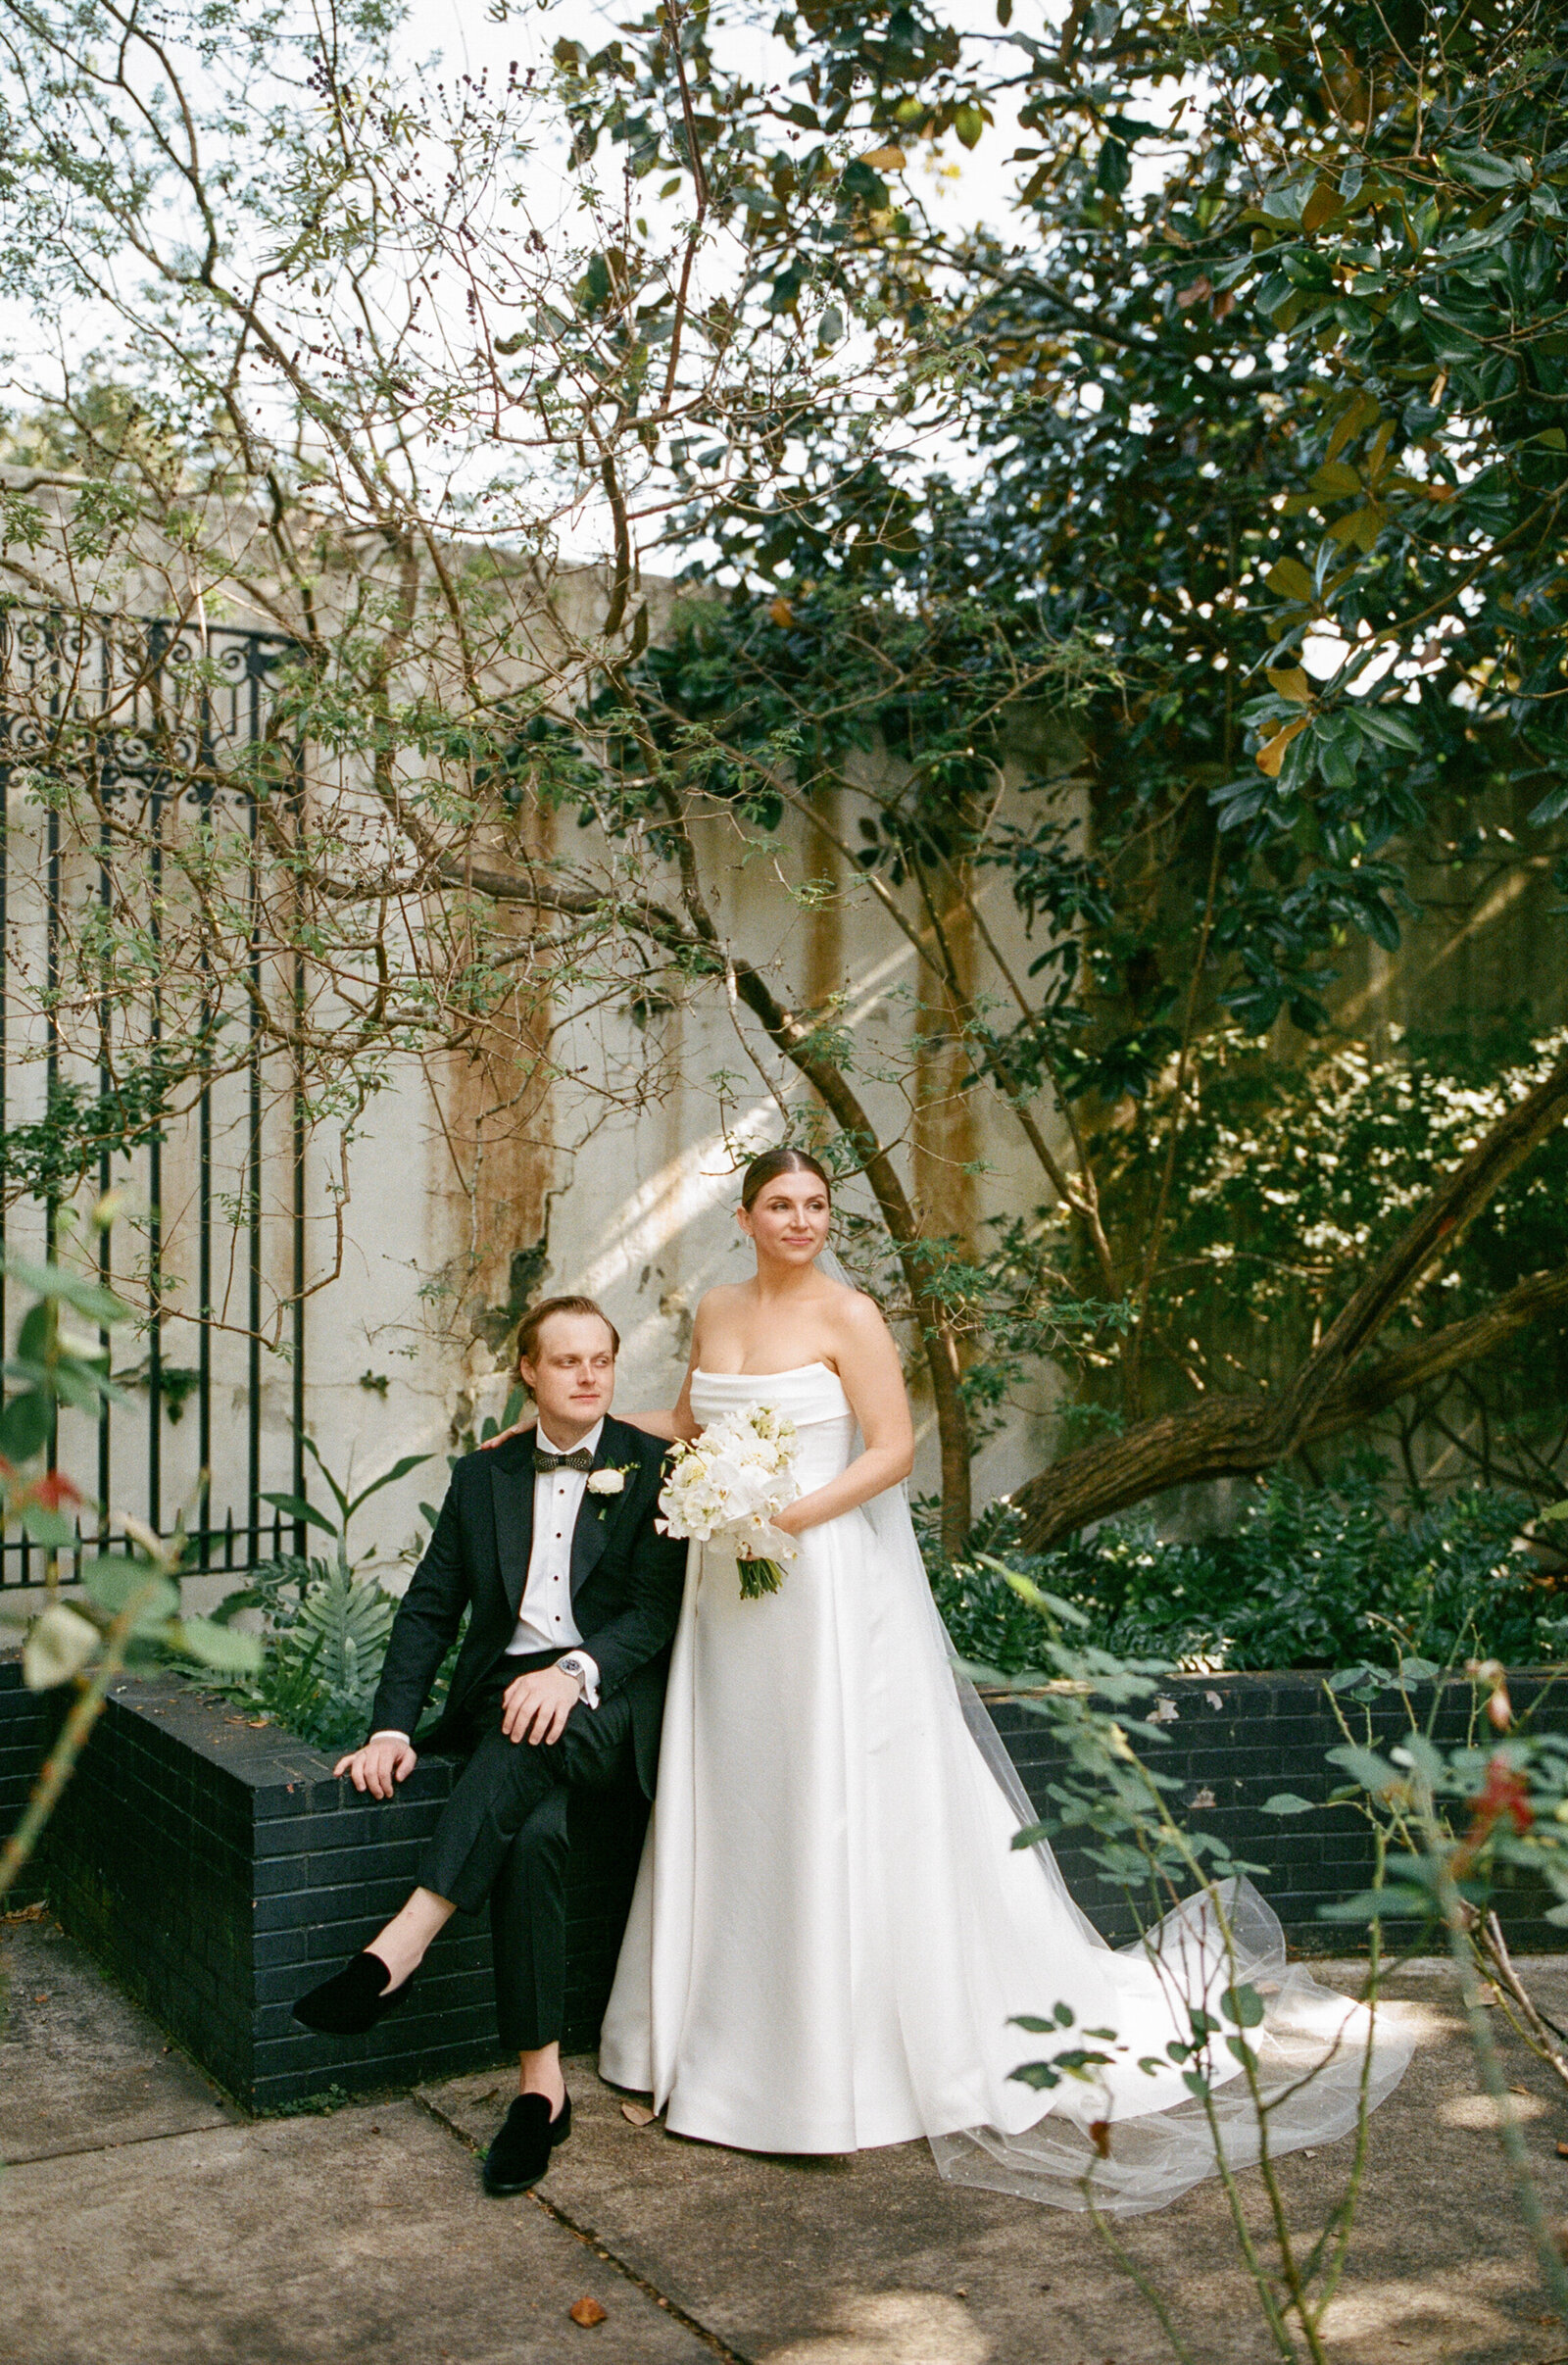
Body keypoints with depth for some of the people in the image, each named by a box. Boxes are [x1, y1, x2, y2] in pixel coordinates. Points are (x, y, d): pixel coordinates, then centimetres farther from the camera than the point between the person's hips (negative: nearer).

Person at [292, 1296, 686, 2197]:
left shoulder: (654, 1467, 5)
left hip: (615, 1699, -2)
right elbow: (429, 1610, 12)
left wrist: (577, 1670, -23)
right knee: (535, 1828, -30)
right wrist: (392, 1727, -3)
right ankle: (540, 2082, -28)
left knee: (534, 1743, -38)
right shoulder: (484, 1477, 16)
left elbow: (656, 1612, -4)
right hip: (508, 1693, 2)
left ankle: (403, 1944, -39)